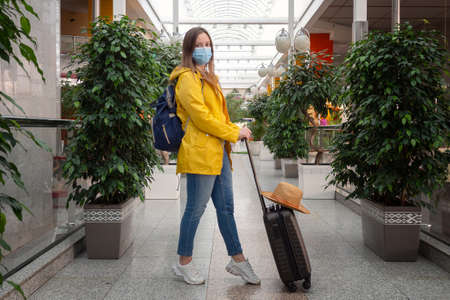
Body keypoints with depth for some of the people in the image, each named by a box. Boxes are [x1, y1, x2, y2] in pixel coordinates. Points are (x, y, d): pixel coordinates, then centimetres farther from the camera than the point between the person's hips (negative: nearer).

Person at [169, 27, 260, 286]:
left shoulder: (209, 78, 22)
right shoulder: (187, 78, -8)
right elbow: (200, 116, -16)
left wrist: (235, 130, 10)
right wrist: (234, 133, -10)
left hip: (218, 152, 9)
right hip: (200, 152, -9)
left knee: (226, 207, 13)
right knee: (196, 209, 0)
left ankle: (238, 260, 23)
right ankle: (184, 264, 16)